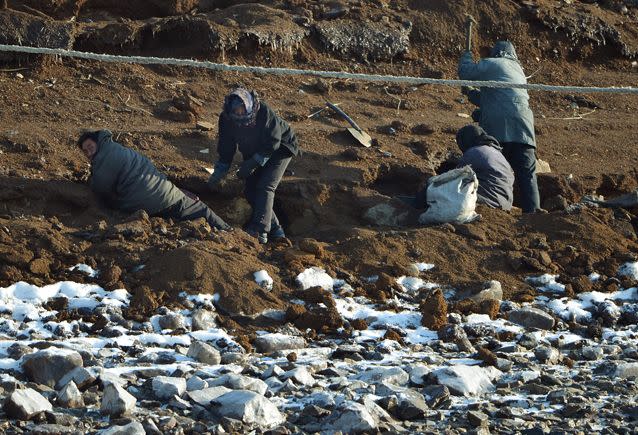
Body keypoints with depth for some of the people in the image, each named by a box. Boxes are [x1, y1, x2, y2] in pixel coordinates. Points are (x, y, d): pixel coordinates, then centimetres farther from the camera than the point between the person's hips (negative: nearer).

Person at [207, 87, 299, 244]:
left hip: (279, 149, -6)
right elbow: (226, 148, -5)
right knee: (251, 191, -3)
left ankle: (260, 231, -31)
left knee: (265, 186, -21)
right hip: (253, 153, 6)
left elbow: (273, 142, -25)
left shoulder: (264, 112, -34)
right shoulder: (226, 119, -19)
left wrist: (253, 163, -27)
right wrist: (218, 173, -9)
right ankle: (275, 229, 5)